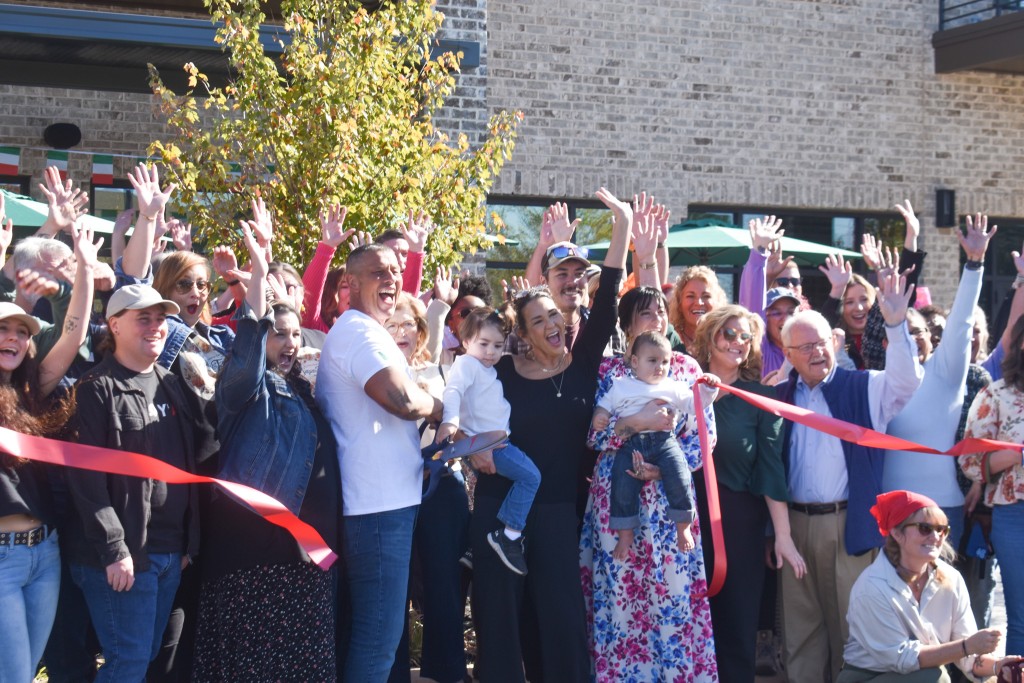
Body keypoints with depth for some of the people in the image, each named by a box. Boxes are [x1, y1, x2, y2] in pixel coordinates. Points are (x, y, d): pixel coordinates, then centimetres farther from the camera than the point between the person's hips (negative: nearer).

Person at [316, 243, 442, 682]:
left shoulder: (355, 331, 21)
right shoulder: (360, 330, -13)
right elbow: (401, 399, -25)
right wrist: (440, 408, -5)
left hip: (369, 498, 11)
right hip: (380, 501, -11)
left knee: (360, 627, 16)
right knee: (379, 632, -6)